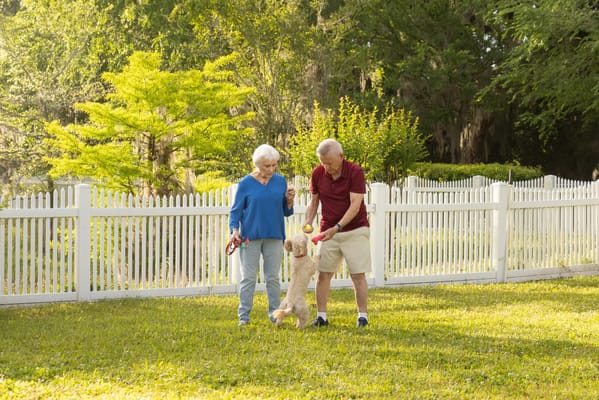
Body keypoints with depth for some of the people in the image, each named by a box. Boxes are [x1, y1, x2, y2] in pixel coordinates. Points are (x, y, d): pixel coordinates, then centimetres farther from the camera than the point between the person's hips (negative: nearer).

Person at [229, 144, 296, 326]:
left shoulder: (280, 181, 5)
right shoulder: (246, 183, -3)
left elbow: (286, 212, 11)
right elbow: (236, 210, 0)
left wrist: (289, 200, -9)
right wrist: (234, 230, -14)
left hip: (274, 236, 3)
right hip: (251, 236, -3)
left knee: (273, 277, 8)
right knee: (248, 277, 0)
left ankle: (275, 313, 15)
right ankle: (243, 315, 4)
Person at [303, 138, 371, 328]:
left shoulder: (355, 172, -16)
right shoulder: (317, 173, -3)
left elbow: (355, 205, -19)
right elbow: (314, 201, 9)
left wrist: (337, 227, -28)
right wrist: (308, 221, -9)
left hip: (355, 230, -4)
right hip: (328, 232, 4)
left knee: (358, 275, -4)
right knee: (323, 274, 0)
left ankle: (362, 316, 3)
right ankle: (321, 316, 6)